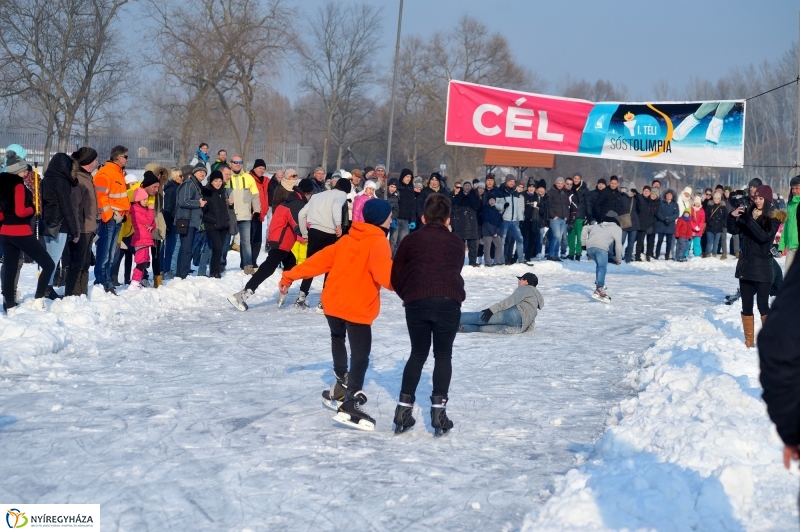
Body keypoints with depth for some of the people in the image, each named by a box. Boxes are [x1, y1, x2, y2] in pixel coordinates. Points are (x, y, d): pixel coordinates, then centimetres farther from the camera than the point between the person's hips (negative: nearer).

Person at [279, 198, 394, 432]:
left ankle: (342, 386, 37)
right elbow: (382, 270, -29)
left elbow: (321, 259, 14)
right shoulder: (377, 242, -9)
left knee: (338, 338, 33)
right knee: (360, 355, -7)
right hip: (358, 309, -8)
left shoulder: (348, 239, 13)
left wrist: (290, 276, 18)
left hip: (333, 303, 8)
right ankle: (349, 406, -19)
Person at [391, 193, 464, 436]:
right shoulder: (456, 243, 16)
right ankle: (438, 410, 2)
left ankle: (404, 408, 11)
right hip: (448, 302, -1)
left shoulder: (411, 240, 13)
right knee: (443, 355, 11)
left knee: (418, 354, 15)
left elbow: (396, 276, 13)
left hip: (416, 303, 1)